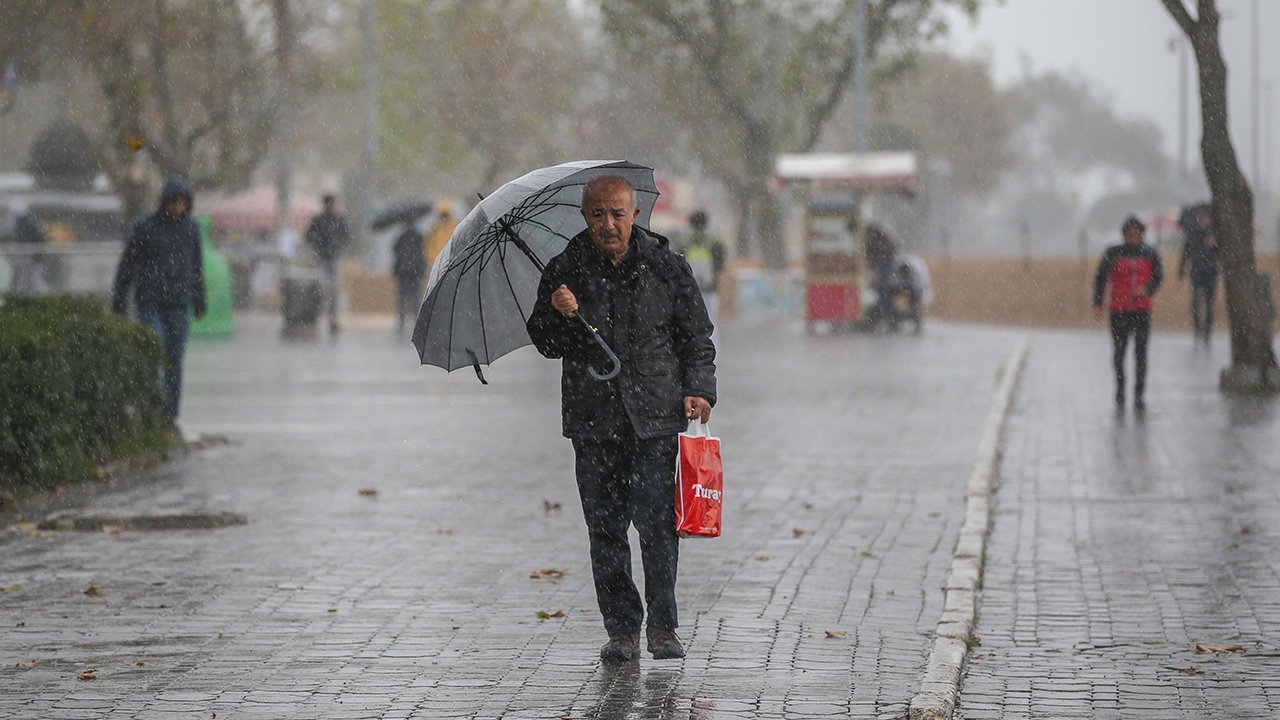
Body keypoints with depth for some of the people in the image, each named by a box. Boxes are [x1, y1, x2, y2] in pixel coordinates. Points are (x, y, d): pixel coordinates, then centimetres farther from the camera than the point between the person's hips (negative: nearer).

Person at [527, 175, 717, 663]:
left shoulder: (667, 267, 5)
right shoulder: (565, 271, 6)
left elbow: (696, 336, 11)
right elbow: (546, 344, 9)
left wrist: (698, 389, -2)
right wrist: (559, 316, -11)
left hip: (655, 418, -2)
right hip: (593, 420, 2)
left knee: (656, 522, -9)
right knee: (605, 527, 2)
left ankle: (663, 627, 2)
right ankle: (621, 629, 11)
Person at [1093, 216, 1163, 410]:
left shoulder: (1150, 254, 5)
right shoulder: (1113, 253, 1)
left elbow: (1158, 276, 4)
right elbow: (1101, 277, 2)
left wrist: (1147, 289, -18)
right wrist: (1098, 303, -6)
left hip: (1142, 309, 0)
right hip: (1119, 309, 0)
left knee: (1141, 352, -7)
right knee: (1118, 351, 6)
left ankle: (1139, 395, -3)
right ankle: (1120, 389, 27)